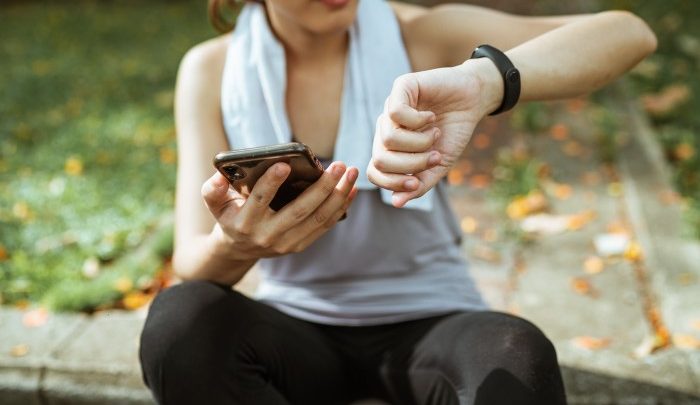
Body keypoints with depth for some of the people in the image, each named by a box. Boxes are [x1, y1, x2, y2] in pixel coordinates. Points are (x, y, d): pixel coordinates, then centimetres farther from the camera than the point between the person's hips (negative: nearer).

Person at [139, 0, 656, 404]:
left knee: (518, 358, -33)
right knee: (180, 320, -30)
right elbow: (190, 264, -11)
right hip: (297, 329, 2)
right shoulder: (210, 69, -6)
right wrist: (234, 244, -37)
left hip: (427, 323, -1)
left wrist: (485, 80, -42)